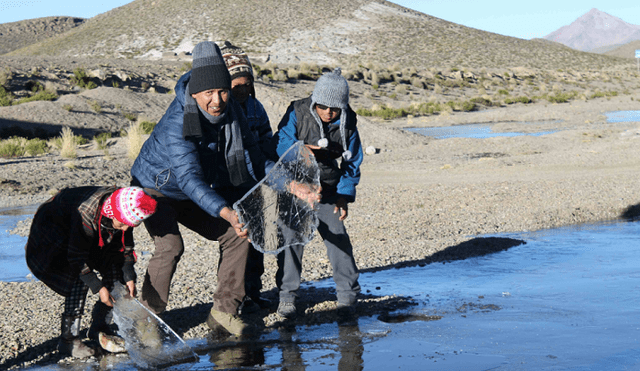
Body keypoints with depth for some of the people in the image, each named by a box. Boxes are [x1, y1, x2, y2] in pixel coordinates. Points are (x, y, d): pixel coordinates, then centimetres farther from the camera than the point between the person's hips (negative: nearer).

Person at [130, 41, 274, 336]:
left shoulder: (231, 111, -14)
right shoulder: (176, 124, -36)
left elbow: (252, 157, -2)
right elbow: (190, 179, -45)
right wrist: (226, 212, -58)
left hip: (192, 197, 7)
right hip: (155, 190, -7)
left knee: (236, 235, 0)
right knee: (170, 245, -26)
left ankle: (224, 309, 10)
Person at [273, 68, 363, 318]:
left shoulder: (347, 124, -7)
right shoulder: (297, 113, -13)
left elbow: (352, 162, 3)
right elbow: (280, 143, -14)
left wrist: (345, 195, -4)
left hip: (327, 191, 1)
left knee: (337, 237, -5)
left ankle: (347, 293, 9)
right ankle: (287, 295, 7)